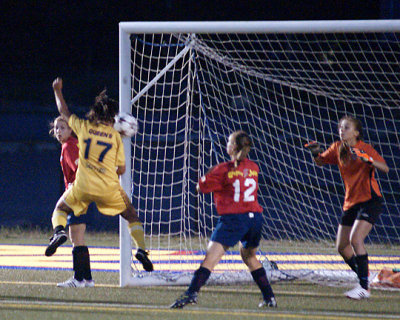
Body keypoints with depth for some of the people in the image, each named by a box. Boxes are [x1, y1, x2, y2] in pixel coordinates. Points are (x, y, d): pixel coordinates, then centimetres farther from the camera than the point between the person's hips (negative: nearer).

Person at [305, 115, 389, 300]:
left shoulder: (364, 148, -13)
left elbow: (385, 168, -21)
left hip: (369, 200, -8)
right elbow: (320, 162, 20)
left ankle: (364, 287, -21)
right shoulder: (337, 148, 4)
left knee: (355, 238, -24)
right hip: (350, 202, 8)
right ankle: (363, 280, 26)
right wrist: (316, 153, -3)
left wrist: (368, 160, -39)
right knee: (342, 247, 9)